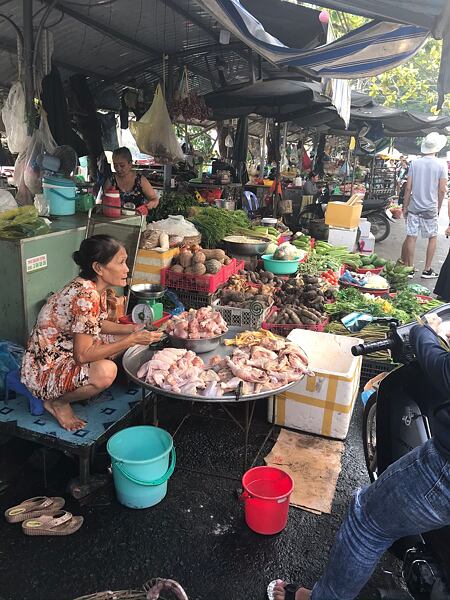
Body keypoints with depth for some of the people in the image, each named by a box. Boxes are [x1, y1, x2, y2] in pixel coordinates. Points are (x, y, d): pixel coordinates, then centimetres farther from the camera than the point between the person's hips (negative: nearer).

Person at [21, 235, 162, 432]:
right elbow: (83, 355, -29)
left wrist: (131, 329, -3)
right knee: (106, 371, -32)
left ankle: (79, 385, 11)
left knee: (125, 338, 7)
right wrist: (132, 340, -25)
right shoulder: (85, 295, -30)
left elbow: (96, 324, 11)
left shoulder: (96, 287, -3)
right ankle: (57, 403, -4)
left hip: (66, 352, 9)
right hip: (43, 369, -9)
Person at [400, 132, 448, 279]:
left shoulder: (414, 163, -2)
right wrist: (439, 206, 8)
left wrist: (405, 207, 6)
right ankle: (427, 270, 13)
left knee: (411, 237, 6)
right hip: (431, 208, -1)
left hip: (414, 206, 1)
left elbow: (408, 188, -2)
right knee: (432, 238, 12)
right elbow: (442, 190, -6)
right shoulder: (441, 165, -6)